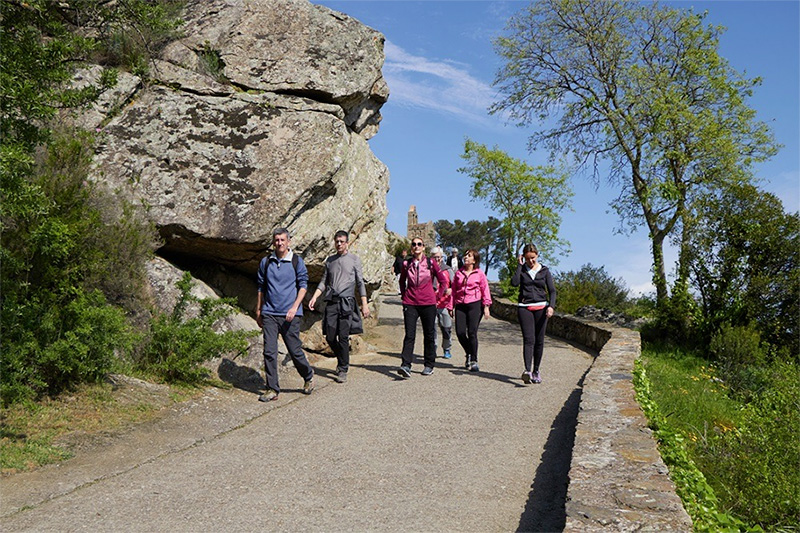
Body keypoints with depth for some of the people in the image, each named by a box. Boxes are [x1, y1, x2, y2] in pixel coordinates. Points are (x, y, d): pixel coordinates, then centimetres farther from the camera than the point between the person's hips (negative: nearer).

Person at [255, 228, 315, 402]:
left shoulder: (297, 261, 2)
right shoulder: (266, 262, 10)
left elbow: (303, 285, 0)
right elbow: (261, 288, 18)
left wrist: (295, 306, -12)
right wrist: (258, 310, 17)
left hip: (290, 314, -3)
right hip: (269, 314, 3)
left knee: (295, 351, 2)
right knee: (269, 352, -2)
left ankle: (309, 376, 28)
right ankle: (272, 390, 5)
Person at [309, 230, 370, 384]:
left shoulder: (354, 259, 6)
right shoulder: (330, 260, 16)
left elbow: (360, 283, 4)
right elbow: (324, 282, 18)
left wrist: (364, 304, -2)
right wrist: (315, 297, 4)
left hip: (346, 302, -3)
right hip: (331, 302, 4)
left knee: (343, 337, -6)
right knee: (330, 337, 1)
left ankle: (343, 370, 4)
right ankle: (343, 359, 26)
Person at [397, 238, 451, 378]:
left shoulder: (431, 263, 0)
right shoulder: (406, 264, 6)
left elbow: (443, 281, 9)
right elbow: (402, 281, 23)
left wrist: (438, 297, 5)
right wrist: (404, 295, 14)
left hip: (428, 304, -1)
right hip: (410, 303, 1)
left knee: (429, 335, 7)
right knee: (409, 335, -9)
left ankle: (429, 366, 19)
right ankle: (406, 366, -16)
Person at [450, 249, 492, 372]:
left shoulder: (479, 273, 5)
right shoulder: (459, 273, 15)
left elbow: (485, 289, 4)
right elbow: (454, 290, 18)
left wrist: (486, 306, -4)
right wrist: (452, 305, 13)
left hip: (475, 304, -3)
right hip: (460, 305, 3)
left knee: (472, 332, -10)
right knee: (460, 332, -6)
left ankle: (474, 361, 1)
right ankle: (469, 354, 21)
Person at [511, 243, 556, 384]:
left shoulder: (544, 270, 8)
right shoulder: (521, 269, 7)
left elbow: (552, 290, 5)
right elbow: (514, 282, -12)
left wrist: (551, 306, -11)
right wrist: (520, 265, -6)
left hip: (541, 308, 2)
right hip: (524, 308, -2)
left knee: (539, 341, 6)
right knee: (528, 339, -14)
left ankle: (536, 370, 18)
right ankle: (527, 371, -24)